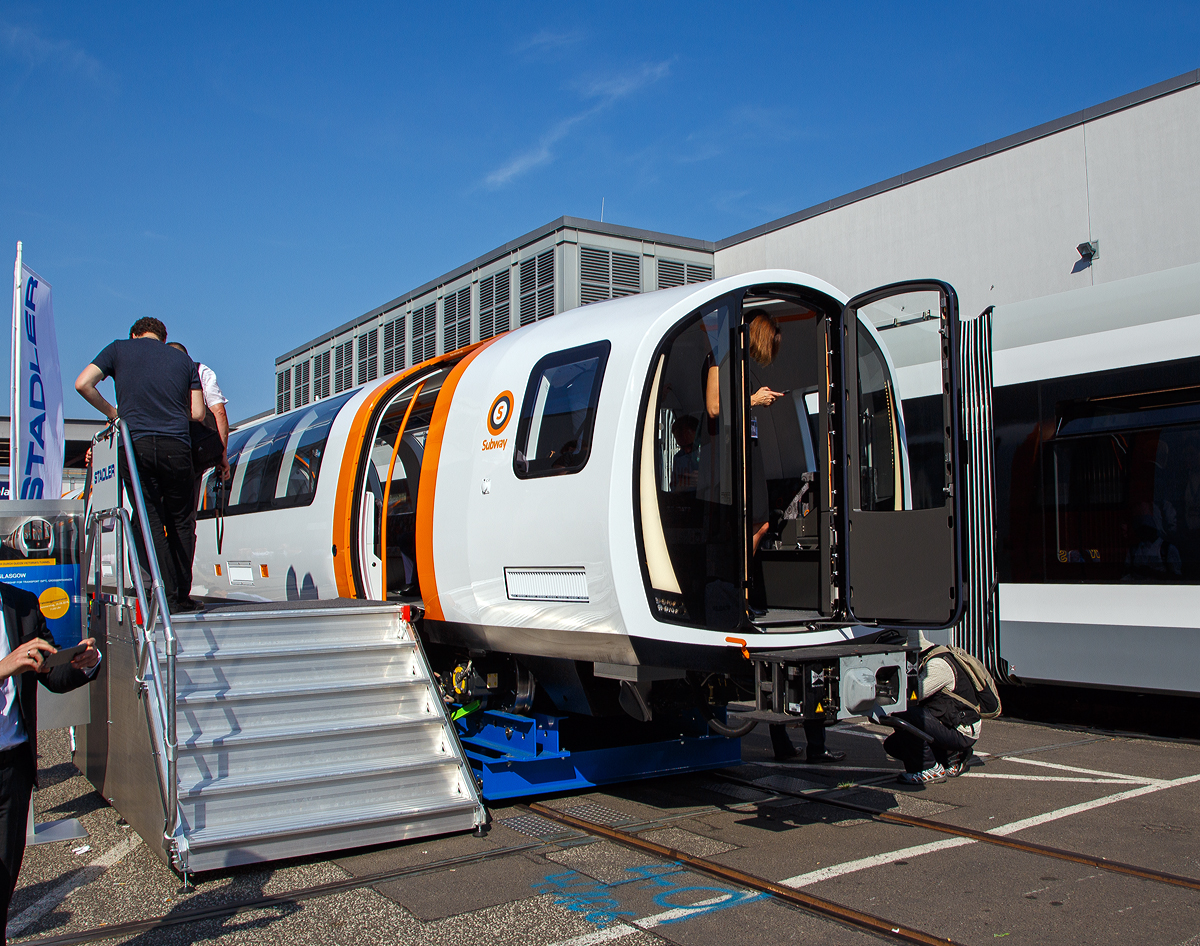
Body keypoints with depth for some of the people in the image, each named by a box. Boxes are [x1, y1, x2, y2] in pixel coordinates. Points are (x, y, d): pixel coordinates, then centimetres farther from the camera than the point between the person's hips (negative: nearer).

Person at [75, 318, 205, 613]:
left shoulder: (119, 349, 14)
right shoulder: (184, 360, 17)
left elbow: (83, 384, 4)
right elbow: (197, 414, 12)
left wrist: (111, 411, 18)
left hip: (135, 443, -1)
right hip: (177, 447, 1)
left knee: (150, 522, 1)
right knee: (181, 523, 11)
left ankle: (167, 596, -5)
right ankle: (182, 597, 11)